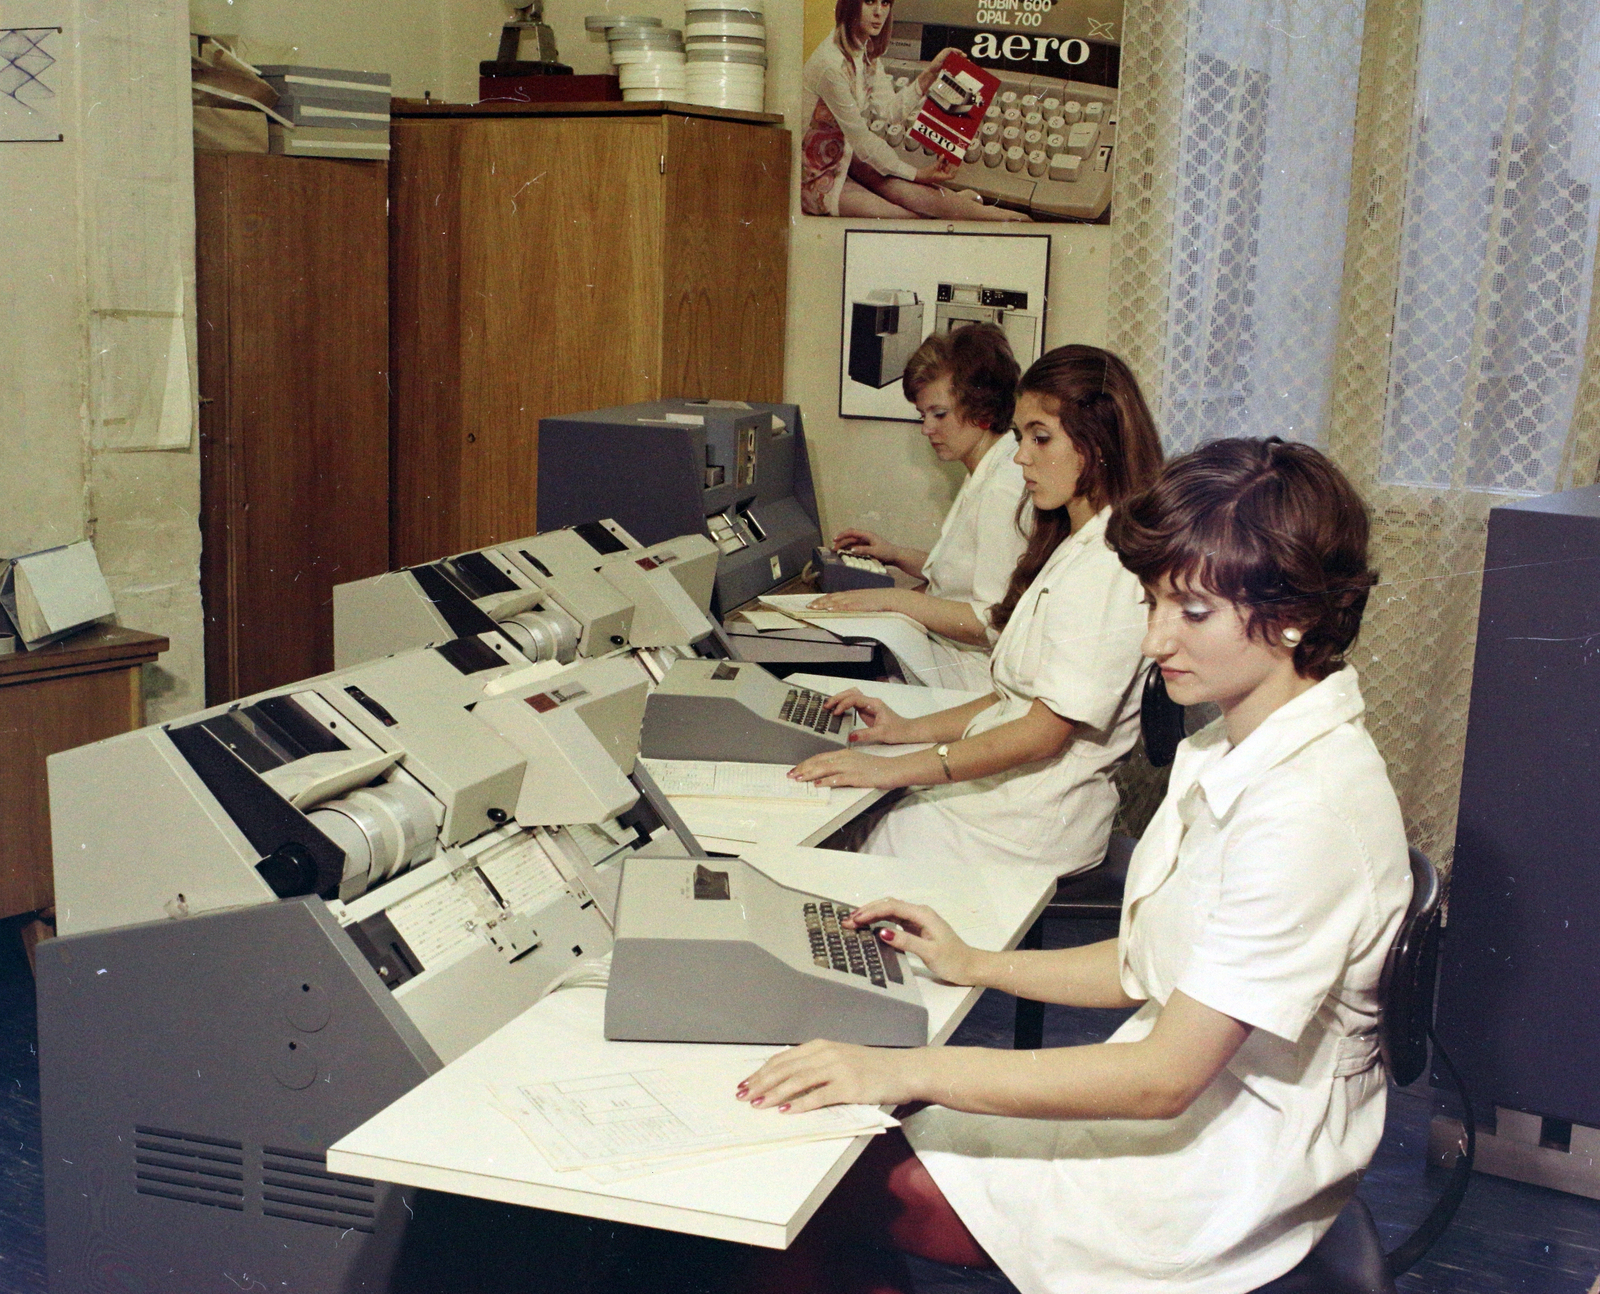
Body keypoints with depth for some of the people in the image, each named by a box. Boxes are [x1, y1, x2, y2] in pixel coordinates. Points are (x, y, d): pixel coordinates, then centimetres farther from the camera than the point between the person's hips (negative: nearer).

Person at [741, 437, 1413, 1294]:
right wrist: (976, 965, 5)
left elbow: (1164, 1076, -28)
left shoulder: (1307, 810, -27)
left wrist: (906, 1071, -29)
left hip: (1214, 1174, -9)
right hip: (1178, 1106, 9)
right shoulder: (1236, 751, 5)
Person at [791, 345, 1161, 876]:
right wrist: (910, 729, 7)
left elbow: (1045, 731, -21)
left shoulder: (1111, 563, -17)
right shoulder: (1072, 547, 16)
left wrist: (893, 769, -21)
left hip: (1033, 825, -9)